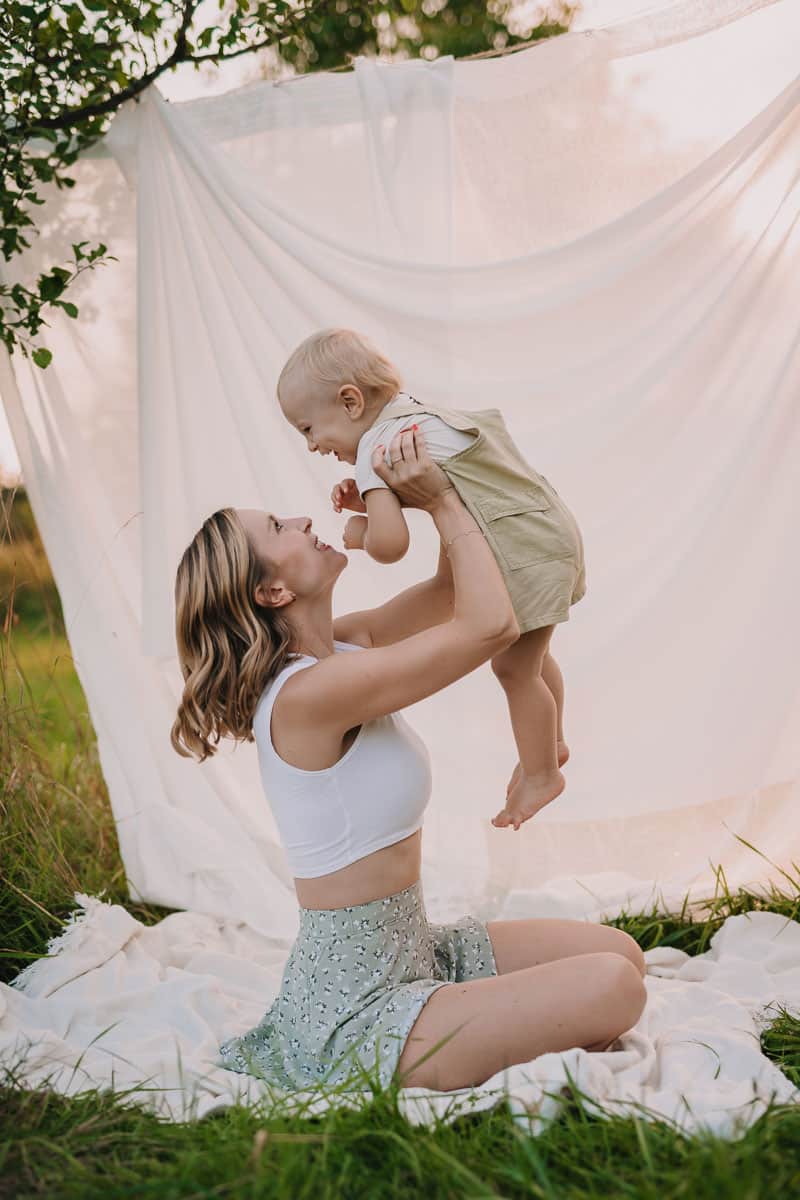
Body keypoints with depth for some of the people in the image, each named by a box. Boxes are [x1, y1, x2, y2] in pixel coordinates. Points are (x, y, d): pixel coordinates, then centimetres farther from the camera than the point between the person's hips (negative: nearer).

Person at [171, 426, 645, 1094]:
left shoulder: (340, 648, 2)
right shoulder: (307, 694, -26)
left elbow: (450, 590, 13)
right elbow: (492, 624, -26)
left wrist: (438, 493, -2)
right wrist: (441, 500, -13)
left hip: (405, 954, 9)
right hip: (357, 1008, -9)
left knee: (620, 954, 6)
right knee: (611, 989, -20)